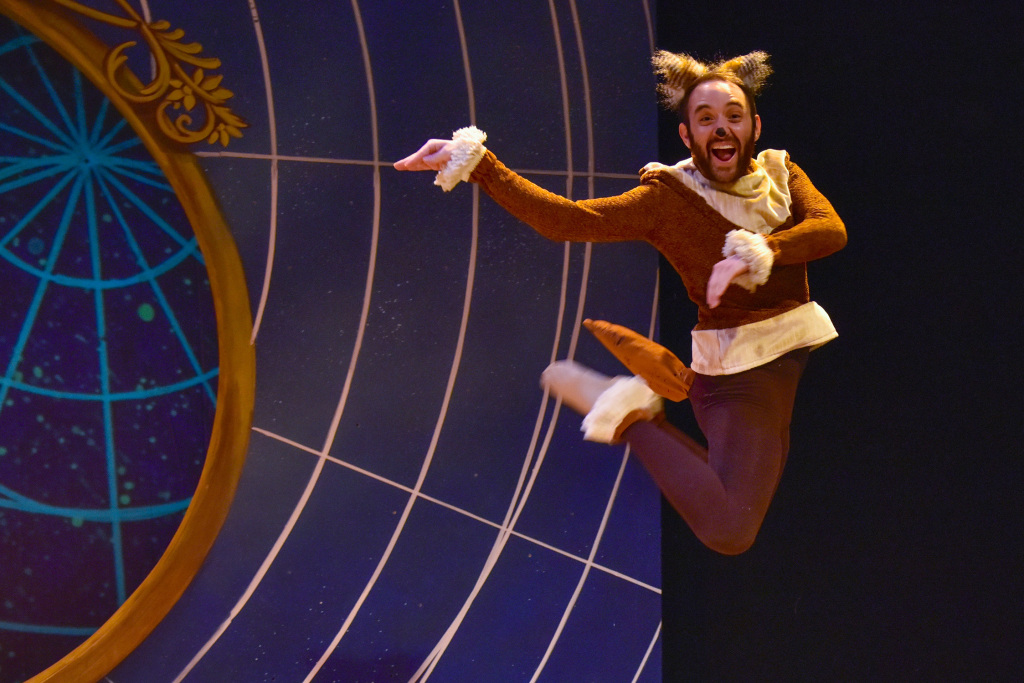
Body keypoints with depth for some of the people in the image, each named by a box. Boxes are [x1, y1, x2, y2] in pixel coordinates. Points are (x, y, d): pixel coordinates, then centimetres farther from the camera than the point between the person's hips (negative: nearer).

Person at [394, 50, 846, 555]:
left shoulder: (782, 172, 7)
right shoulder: (669, 196, -8)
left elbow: (831, 230, -12)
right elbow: (566, 219, -20)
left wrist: (759, 252, -29)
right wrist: (475, 161, -30)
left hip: (809, 346, 6)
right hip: (740, 374, -6)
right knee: (729, 531, -18)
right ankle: (633, 416, 4)